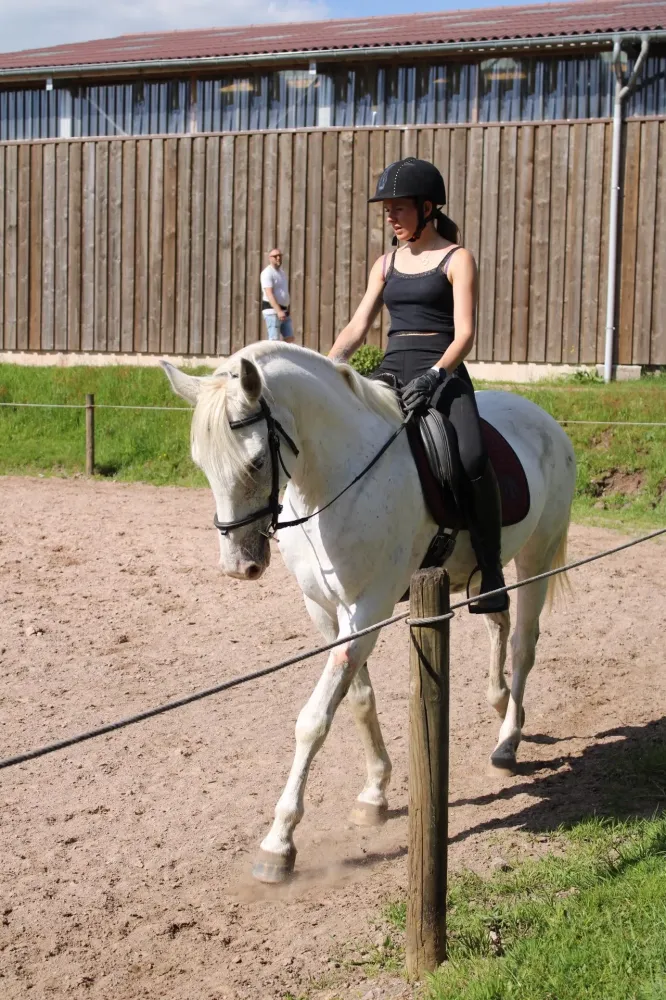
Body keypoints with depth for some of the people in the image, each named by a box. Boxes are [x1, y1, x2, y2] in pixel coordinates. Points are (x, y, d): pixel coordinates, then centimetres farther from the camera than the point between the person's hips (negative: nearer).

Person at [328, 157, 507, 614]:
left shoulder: (456, 260, 2)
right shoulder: (386, 264, 18)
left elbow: (464, 334, -8)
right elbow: (358, 327, 12)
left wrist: (433, 376, -26)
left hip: (442, 373, -6)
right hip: (391, 372, 6)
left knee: (473, 459, -31)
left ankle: (491, 572, -19)